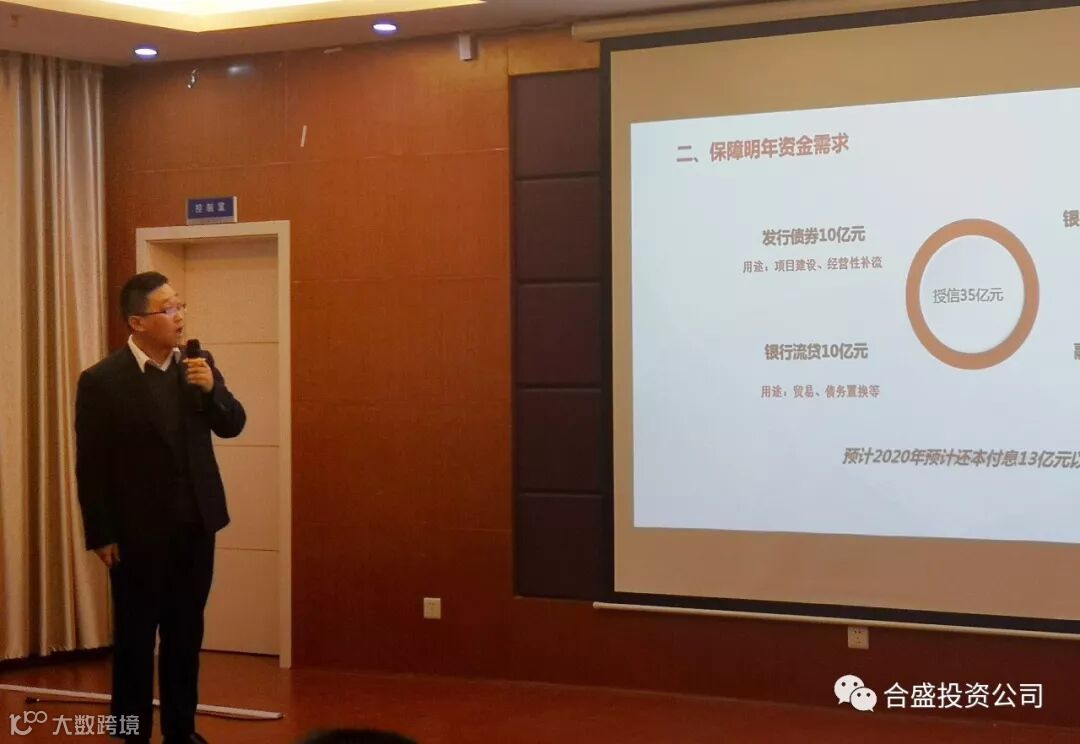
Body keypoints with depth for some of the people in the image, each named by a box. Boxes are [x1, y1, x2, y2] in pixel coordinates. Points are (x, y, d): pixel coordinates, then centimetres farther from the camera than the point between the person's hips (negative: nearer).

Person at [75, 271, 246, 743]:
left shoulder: (197, 365, 4)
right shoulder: (102, 381, -12)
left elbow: (232, 426, 7)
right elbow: (90, 466, -10)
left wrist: (211, 389, -13)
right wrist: (101, 536, -10)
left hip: (195, 527, 5)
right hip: (138, 533, -5)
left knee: (186, 635, 13)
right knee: (135, 638, 5)